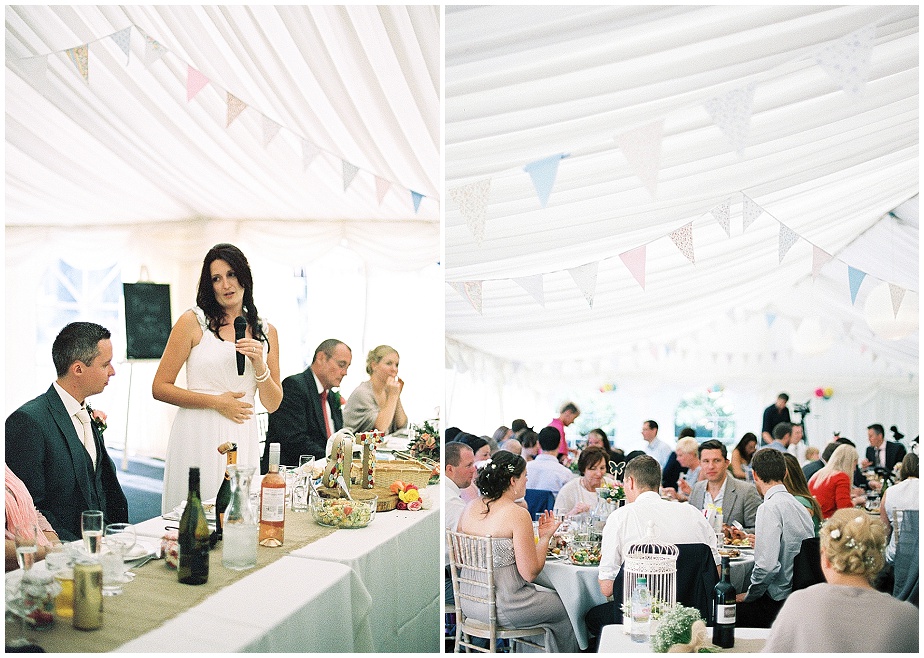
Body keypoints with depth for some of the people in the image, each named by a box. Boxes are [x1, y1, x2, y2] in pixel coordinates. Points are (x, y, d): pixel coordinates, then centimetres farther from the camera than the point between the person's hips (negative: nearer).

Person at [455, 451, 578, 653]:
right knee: (565, 608, 16)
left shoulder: (471, 507, 1)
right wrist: (545, 537, -3)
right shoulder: (518, 514, -19)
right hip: (503, 608, -8)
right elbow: (530, 573, -17)